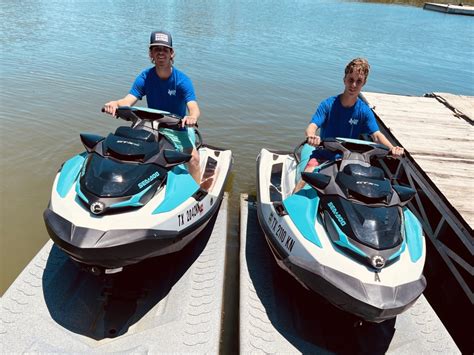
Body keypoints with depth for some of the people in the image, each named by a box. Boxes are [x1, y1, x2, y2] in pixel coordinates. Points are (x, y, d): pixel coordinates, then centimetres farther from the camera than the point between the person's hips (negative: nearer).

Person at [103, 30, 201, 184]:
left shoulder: (182, 80, -14)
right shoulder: (145, 77, -5)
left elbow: (194, 107, -27)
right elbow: (128, 101, -15)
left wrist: (192, 117, -53)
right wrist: (115, 104, -39)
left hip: (179, 127, -3)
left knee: (193, 157, -27)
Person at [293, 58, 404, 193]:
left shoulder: (364, 111, -3)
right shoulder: (328, 104, -8)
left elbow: (376, 134, -12)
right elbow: (312, 126, -18)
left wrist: (392, 148, -34)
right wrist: (311, 136, -44)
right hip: (323, 155, -1)